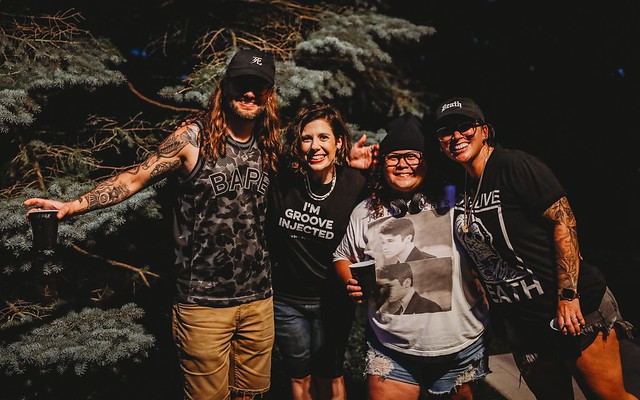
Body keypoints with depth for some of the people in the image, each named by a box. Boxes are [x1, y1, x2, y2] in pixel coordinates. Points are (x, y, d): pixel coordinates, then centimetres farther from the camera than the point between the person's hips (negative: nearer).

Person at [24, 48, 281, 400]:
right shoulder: (193, 137, -7)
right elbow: (135, 178, -6)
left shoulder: (268, 147, 5)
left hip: (258, 298, 4)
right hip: (204, 301, -4)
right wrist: (74, 205, -17)